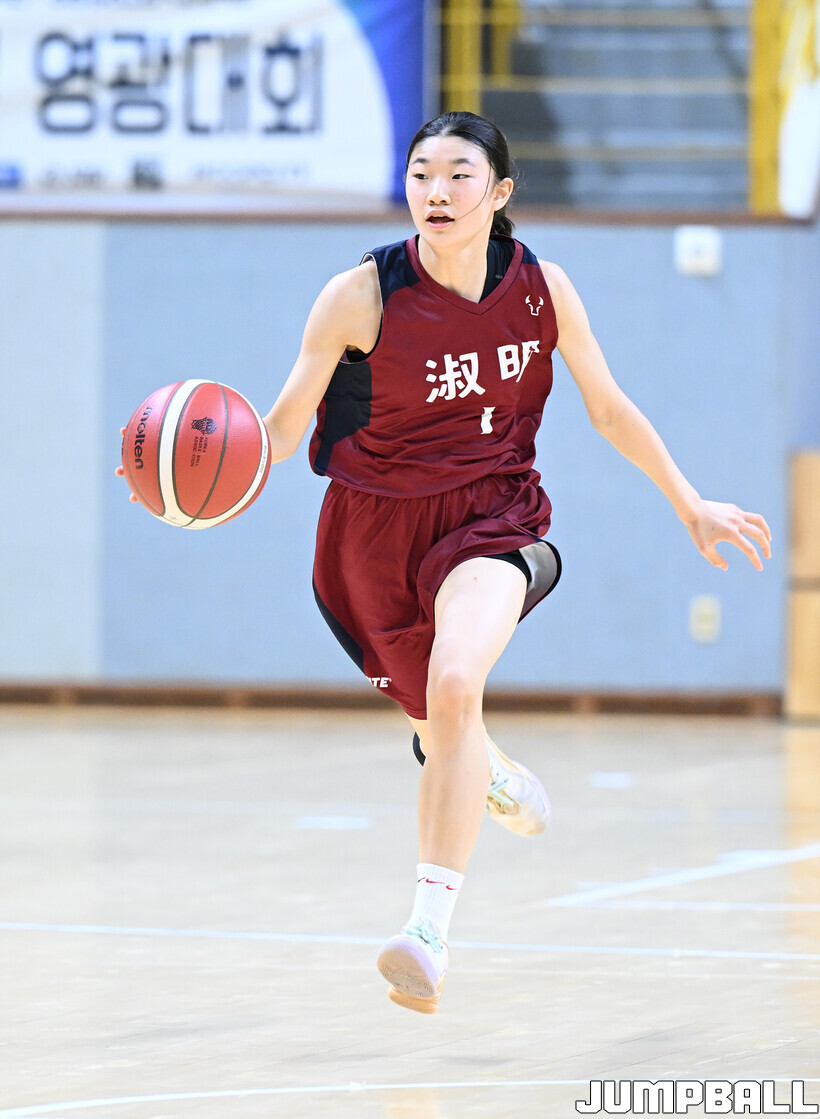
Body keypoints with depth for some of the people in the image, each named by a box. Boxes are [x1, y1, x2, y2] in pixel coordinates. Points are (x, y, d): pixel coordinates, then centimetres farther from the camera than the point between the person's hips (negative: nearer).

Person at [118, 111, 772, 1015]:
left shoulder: (541, 288, -8)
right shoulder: (362, 296, -16)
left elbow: (607, 408, 7)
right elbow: (283, 424, -11)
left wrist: (690, 505, 13)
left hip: (492, 515, -1)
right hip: (378, 525, 1)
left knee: (456, 682, -30)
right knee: (440, 731, 15)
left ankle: (429, 929, -32)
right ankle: (496, 777, 57)